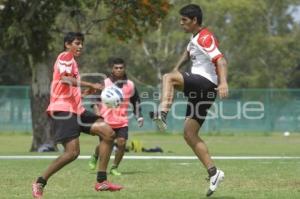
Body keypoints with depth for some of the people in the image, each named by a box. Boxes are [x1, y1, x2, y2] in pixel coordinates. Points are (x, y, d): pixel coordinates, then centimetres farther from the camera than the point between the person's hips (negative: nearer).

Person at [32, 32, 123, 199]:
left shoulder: (71, 60, 25)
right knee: (72, 152, -20)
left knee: (108, 133, 0)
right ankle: (40, 183, -6)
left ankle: (101, 180, -2)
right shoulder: (65, 56, -4)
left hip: (76, 110, 10)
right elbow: (65, 78, -22)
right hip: (63, 110, -10)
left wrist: (86, 90, 20)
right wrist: (91, 85, -25)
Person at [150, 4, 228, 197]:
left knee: (168, 78, -27)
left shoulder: (205, 38, -10)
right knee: (190, 135, 5)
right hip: (198, 88, 10)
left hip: (206, 83, -10)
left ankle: (162, 114, -42)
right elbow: (188, 52, 41)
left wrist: (223, 82, -38)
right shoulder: (195, 38, 20)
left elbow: (221, 60, -22)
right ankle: (213, 172, 5)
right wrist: (177, 67, 24)